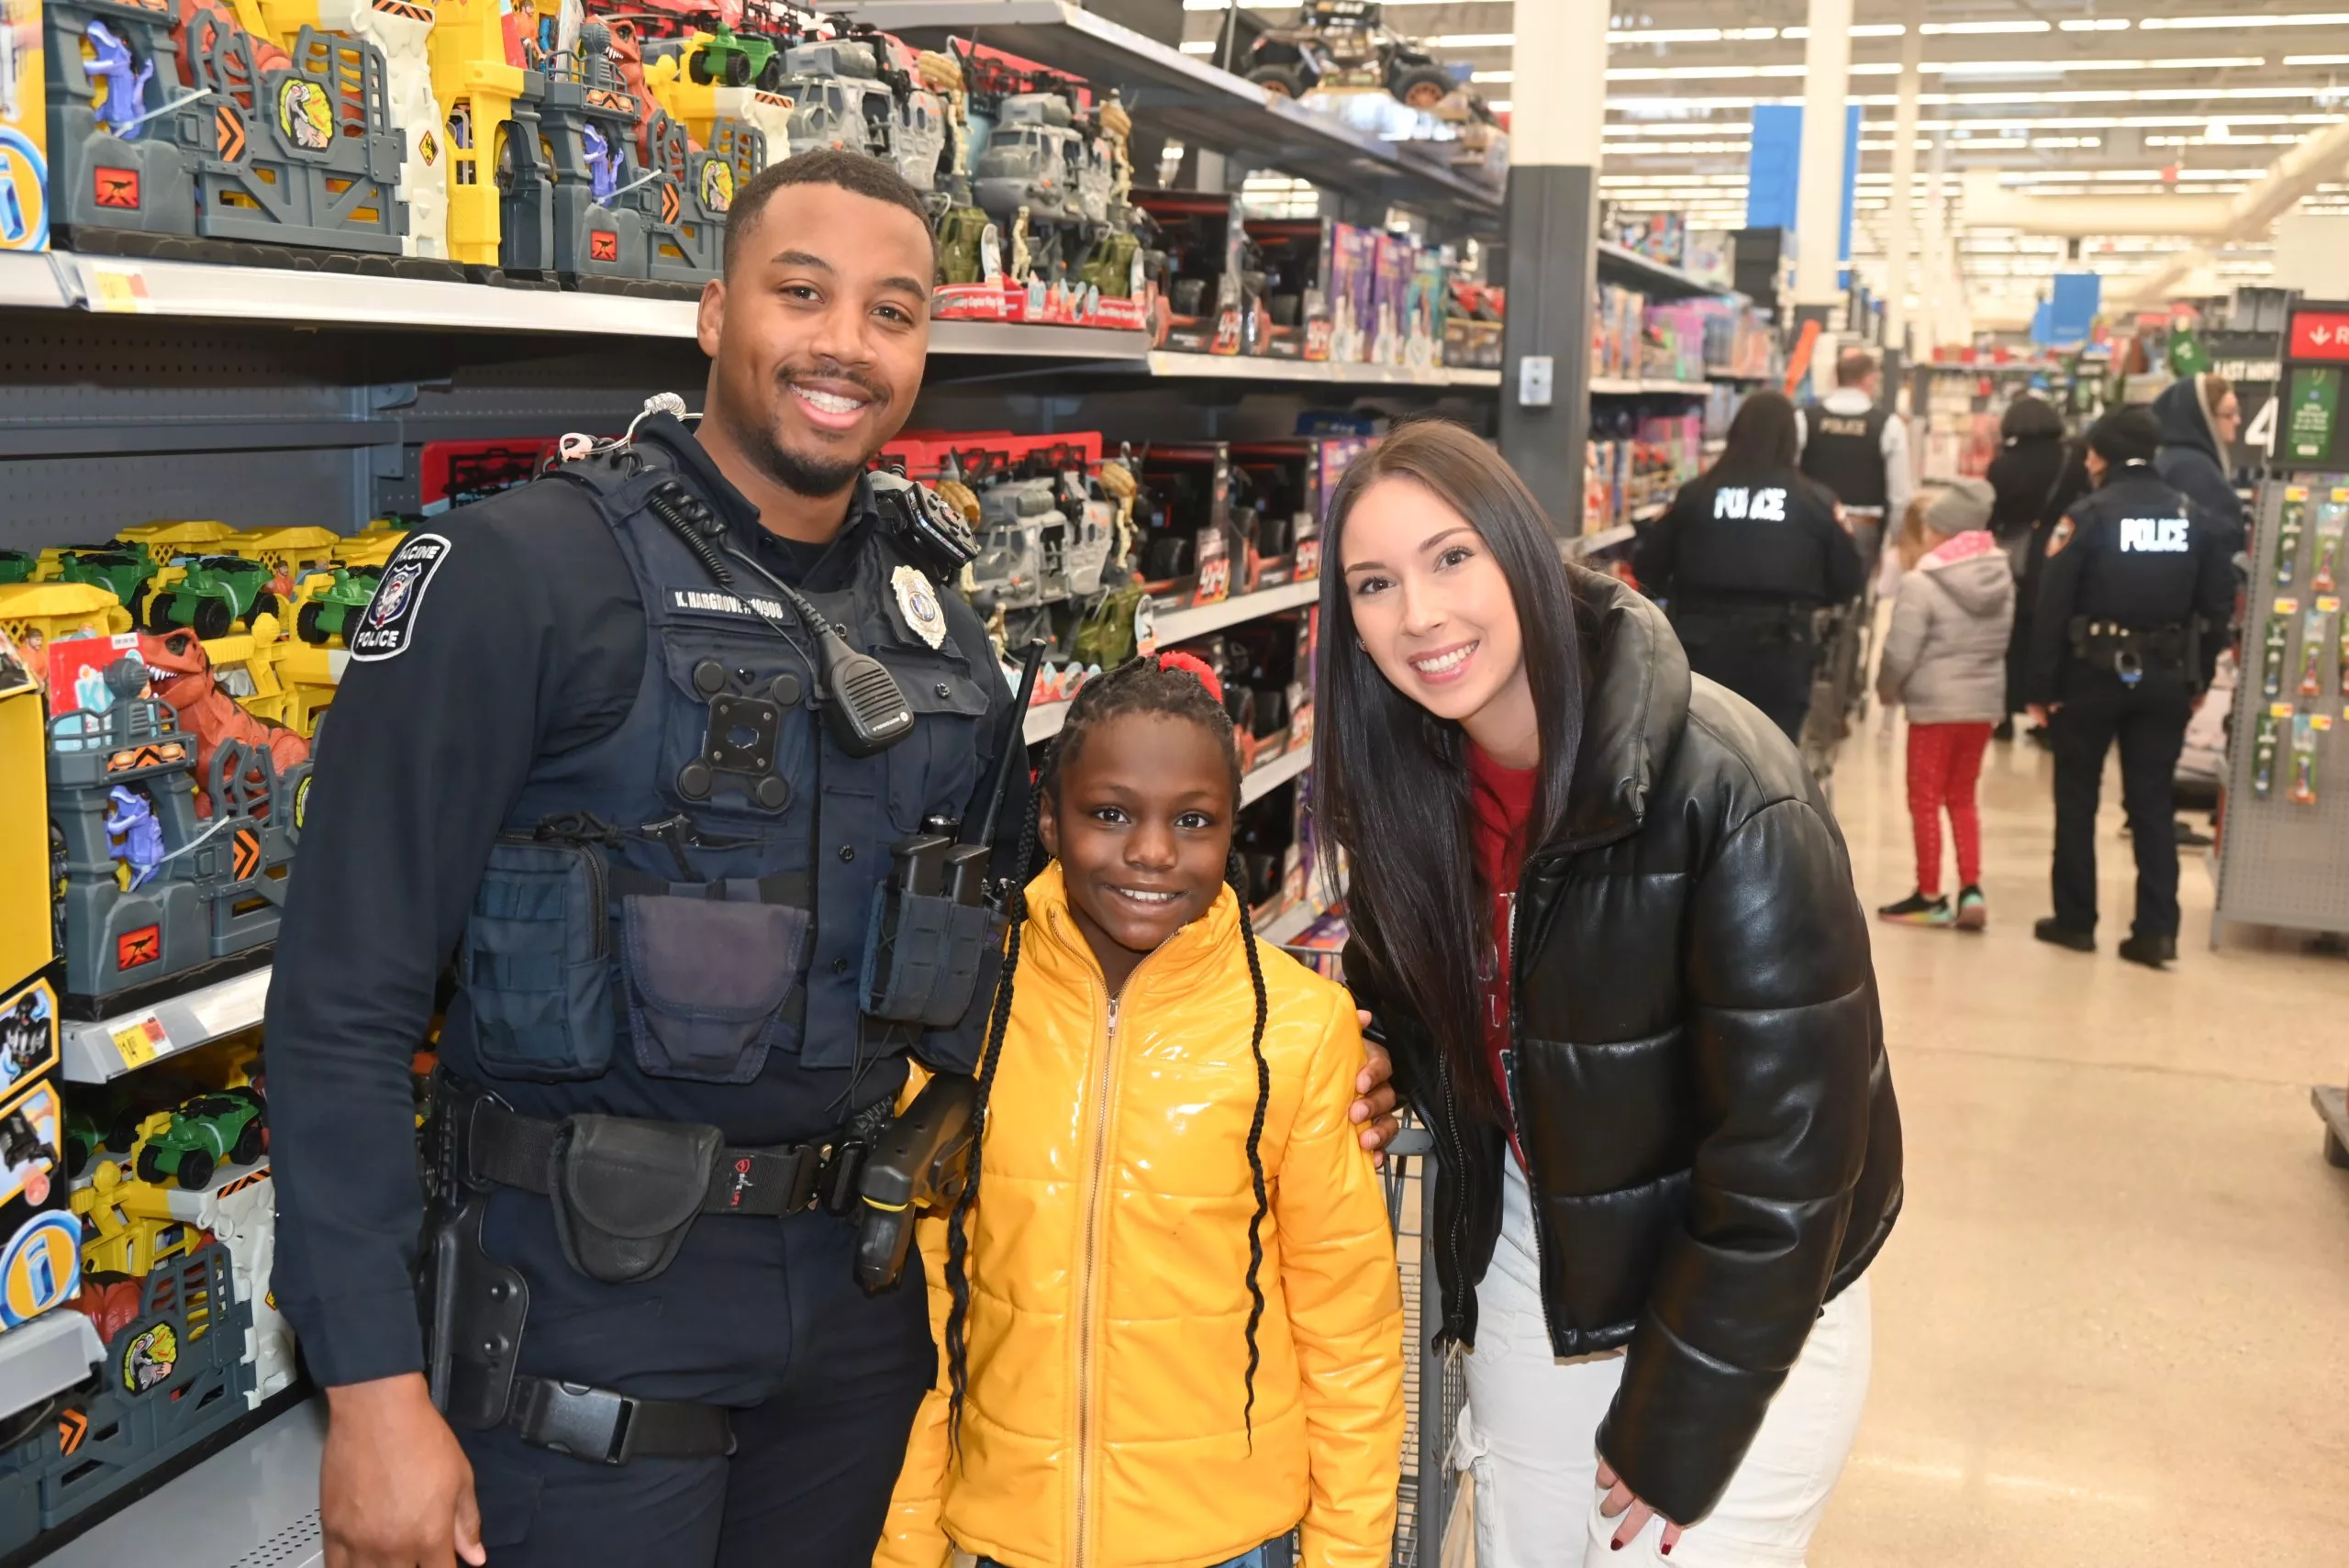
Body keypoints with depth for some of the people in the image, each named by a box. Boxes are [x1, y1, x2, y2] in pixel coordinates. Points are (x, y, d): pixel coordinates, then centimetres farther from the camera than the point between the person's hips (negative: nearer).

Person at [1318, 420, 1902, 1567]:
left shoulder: (1725, 793, -27)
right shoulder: (1408, 781, -7)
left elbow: (1789, 1142, -24)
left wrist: (1676, 1431, -18)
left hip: (1742, 1304, -5)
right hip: (1529, 1271, 6)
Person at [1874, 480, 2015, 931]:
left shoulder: (1921, 583, -17)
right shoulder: (2002, 577, 4)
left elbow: (1900, 653, -16)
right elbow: (2003, 643, 4)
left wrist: (1887, 691, 0)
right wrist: (1985, 682, 11)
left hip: (1935, 705, -6)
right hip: (1984, 702, 6)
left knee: (1926, 800, 6)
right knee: (1962, 798, 17)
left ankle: (1930, 897, 12)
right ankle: (1971, 891, 10)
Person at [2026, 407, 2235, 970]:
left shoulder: (2087, 515, -9)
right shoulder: (2196, 518, 5)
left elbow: (2051, 607, -13)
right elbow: (2219, 605, 5)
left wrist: (2042, 686, -8)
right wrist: (2198, 680, 12)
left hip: (2092, 673, -3)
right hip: (2165, 678, 4)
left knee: (2076, 799, 9)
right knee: (2153, 803, 9)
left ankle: (2075, 920, 13)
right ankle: (2158, 929, 4)